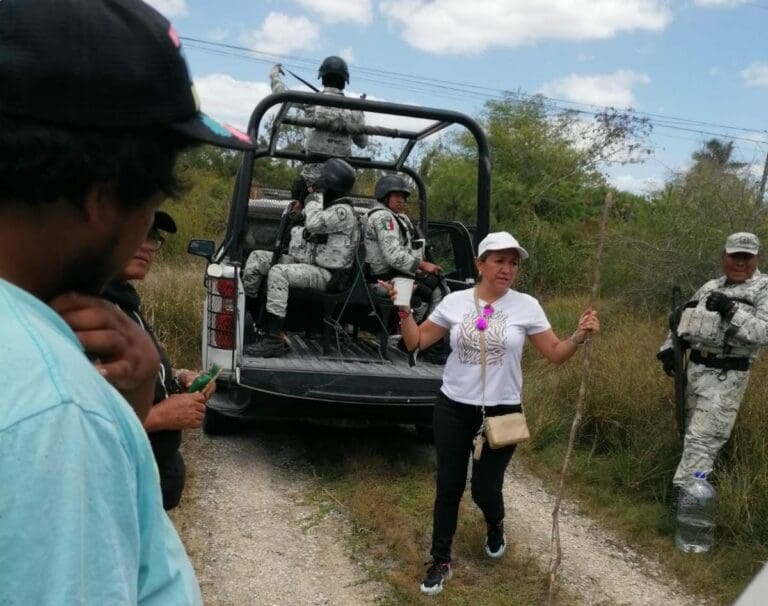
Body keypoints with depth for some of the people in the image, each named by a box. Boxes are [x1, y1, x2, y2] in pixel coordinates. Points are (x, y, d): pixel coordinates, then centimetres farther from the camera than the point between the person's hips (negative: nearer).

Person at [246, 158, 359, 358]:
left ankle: (272, 341, -34)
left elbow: (314, 223, -30)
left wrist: (316, 194, -18)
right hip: (317, 267, 11)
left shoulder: (343, 211, -13)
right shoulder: (328, 206, 18)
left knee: (278, 272, -30)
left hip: (329, 276, -11)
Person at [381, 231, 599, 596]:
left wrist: (579, 337, -20)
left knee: (484, 489, 5)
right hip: (453, 409, 1)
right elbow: (416, 342, 4)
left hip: (501, 412, -1)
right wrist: (404, 309, -10)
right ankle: (440, 561, 27)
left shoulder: (526, 306, -5)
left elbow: (555, 354, -2)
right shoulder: (455, 302, -3)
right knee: (448, 487, 8)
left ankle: (495, 525, 43)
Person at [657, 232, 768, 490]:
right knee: (691, 436, 15)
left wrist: (731, 310, -23)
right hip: (695, 369, 7)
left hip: (725, 377, -7)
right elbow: (683, 321, 21)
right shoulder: (710, 287, 15)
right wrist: (668, 349, 9)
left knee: (702, 440, -10)